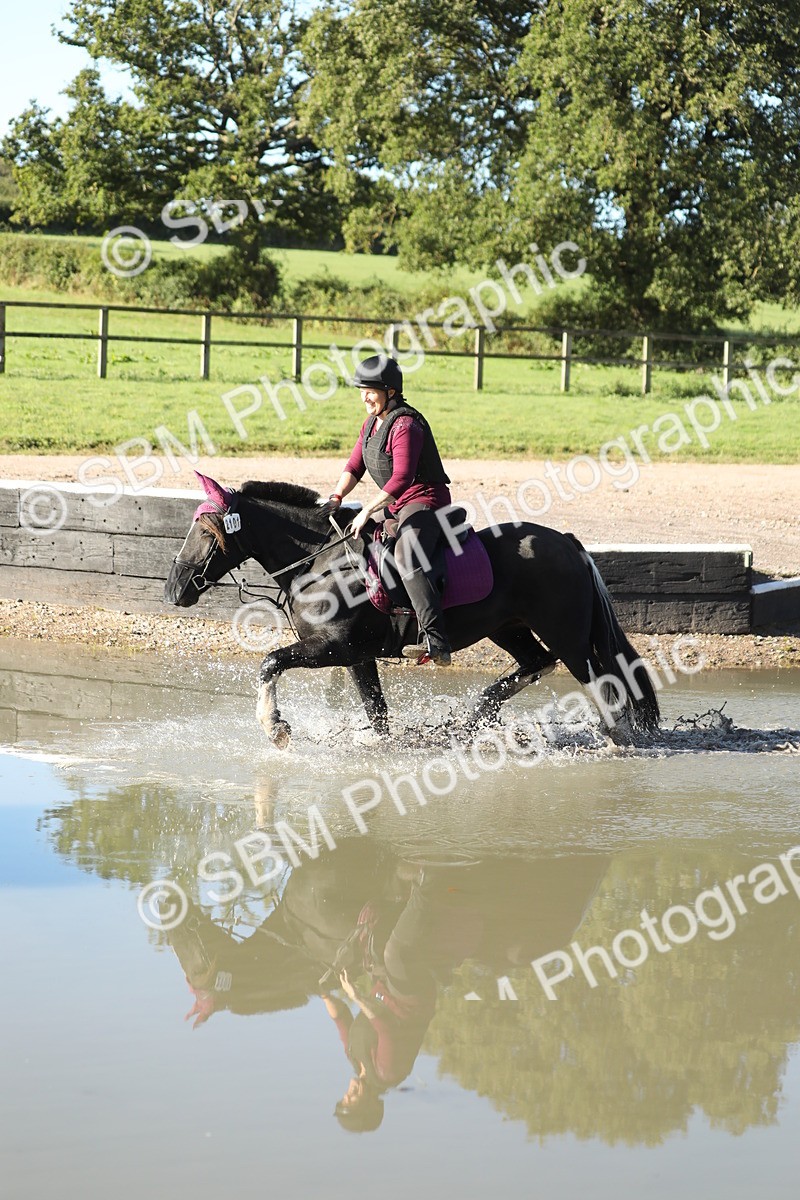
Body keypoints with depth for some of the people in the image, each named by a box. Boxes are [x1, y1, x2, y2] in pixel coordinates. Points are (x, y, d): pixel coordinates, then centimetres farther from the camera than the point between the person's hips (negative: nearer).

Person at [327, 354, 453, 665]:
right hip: (396, 507, 11)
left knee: (407, 555, -36)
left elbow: (401, 477, -25)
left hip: (425, 502, -11)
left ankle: (435, 641, -48)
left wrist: (367, 511, -25)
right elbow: (354, 466, 14)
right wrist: (336, 497, -4)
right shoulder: (371, 424, 14)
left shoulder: (405, 425, -17)